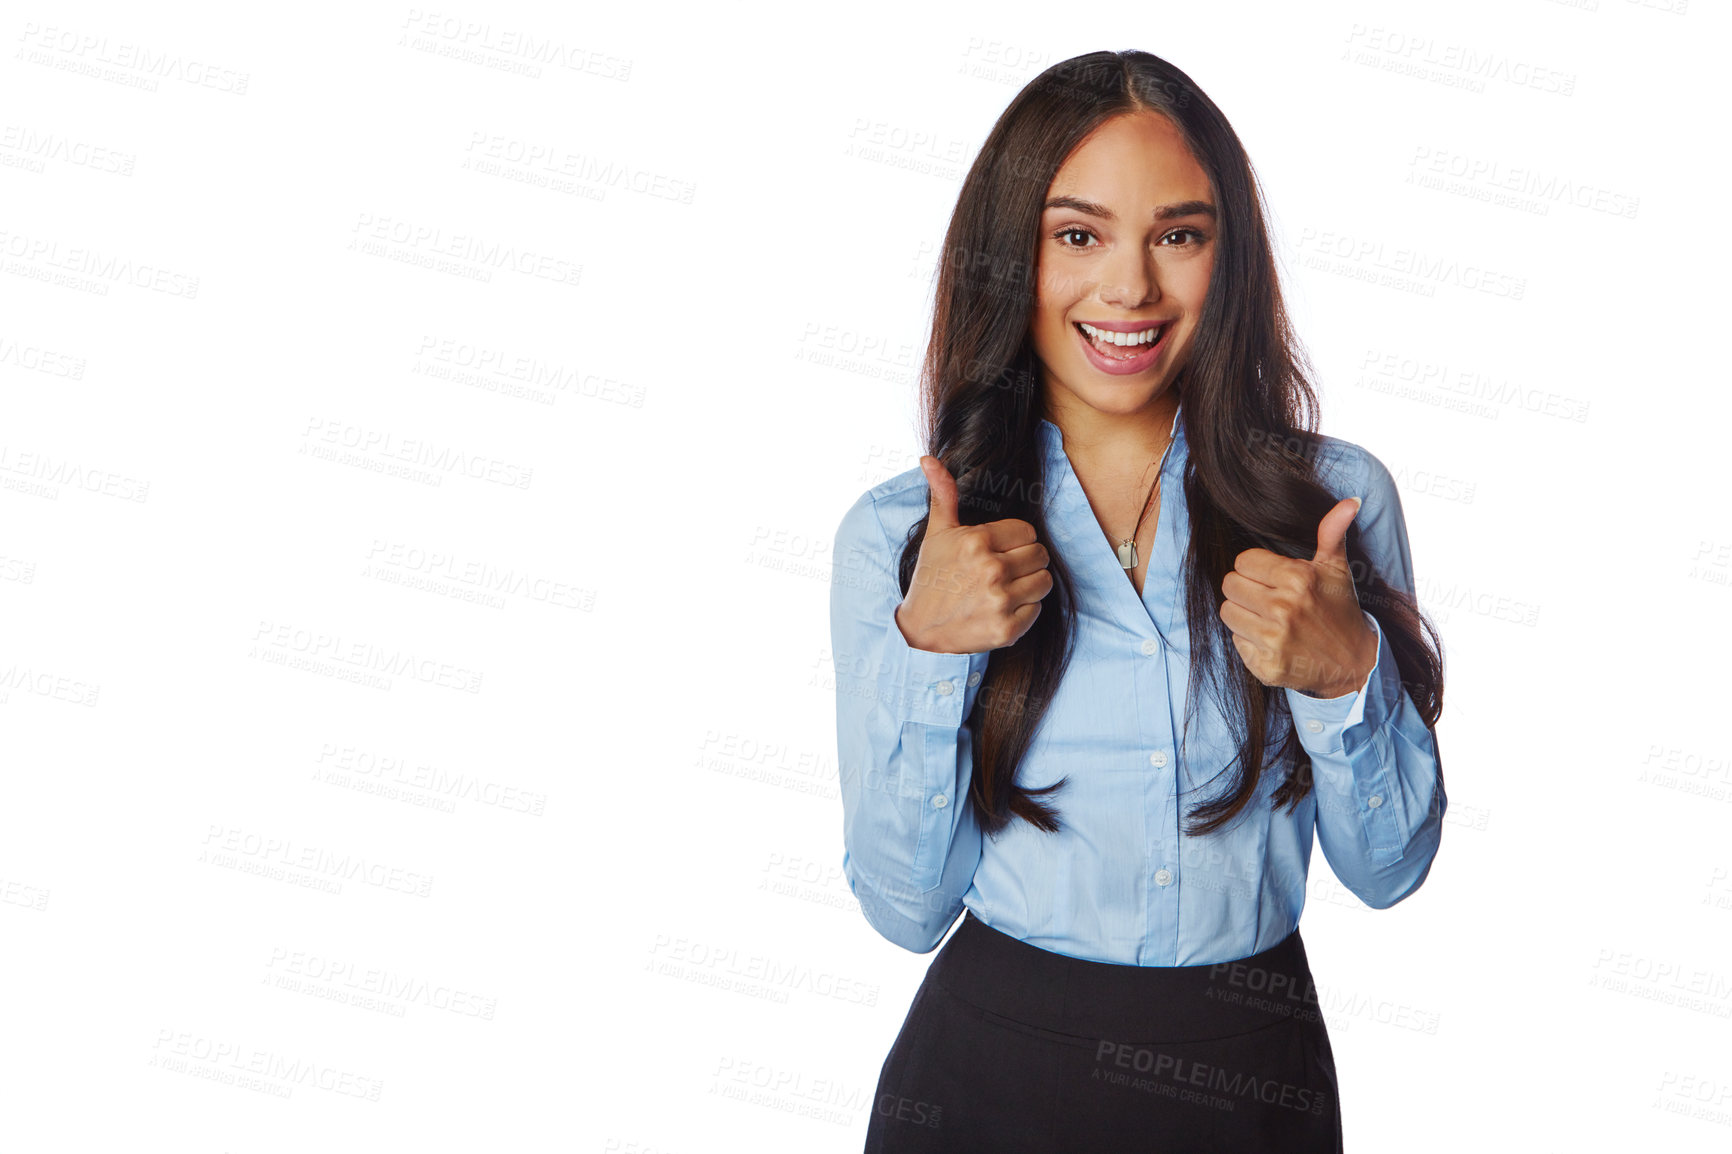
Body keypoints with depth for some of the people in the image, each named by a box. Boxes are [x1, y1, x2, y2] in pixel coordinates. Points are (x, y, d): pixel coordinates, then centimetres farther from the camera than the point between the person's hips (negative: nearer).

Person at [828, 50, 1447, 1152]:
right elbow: (907, 908, -8)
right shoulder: (893, 535, -7)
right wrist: (924, 650, -21)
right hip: (990, 1065, -1)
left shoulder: (1337, 497, -6)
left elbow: (1389, 868, -1)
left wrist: (1347, 674, -19)